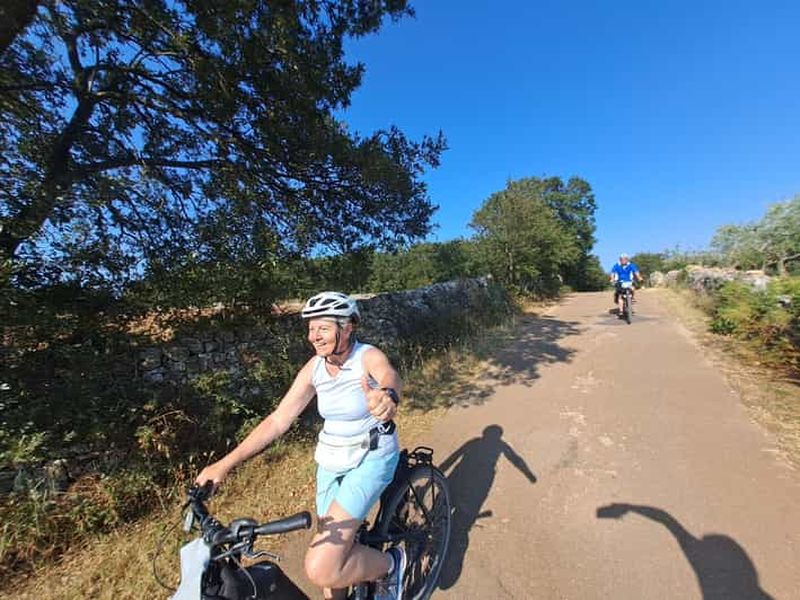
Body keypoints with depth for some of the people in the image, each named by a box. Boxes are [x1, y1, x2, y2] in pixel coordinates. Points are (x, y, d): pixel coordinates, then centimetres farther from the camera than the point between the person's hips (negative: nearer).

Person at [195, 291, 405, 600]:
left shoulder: (369, 357, -21)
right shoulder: (314, 368, -8)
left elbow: (390, 376, -44)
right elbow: (278, 420, -6)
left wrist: (387, 396, -68)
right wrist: (224, 464, -10)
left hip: (371, 459, -5)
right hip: (331, 462, 6)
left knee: (321, 568, -14)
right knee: (330, 551, 16)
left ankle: (391, 564, 14)